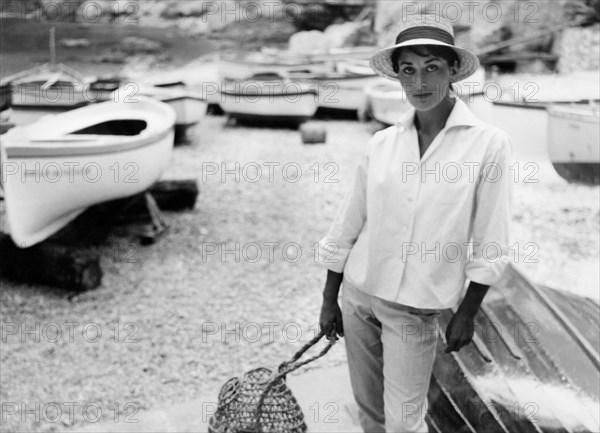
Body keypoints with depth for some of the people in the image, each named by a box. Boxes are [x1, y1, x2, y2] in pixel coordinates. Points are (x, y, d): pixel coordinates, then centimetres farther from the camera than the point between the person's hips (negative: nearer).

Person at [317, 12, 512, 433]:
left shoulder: (489, 143, -11)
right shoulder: (381, 143, -3)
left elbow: (489, 244, -7)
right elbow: (347, 225, 4)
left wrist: (466, 314, -3)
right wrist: (329, 300, 7)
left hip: (415, 309, -3)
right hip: (357, 293, 3)